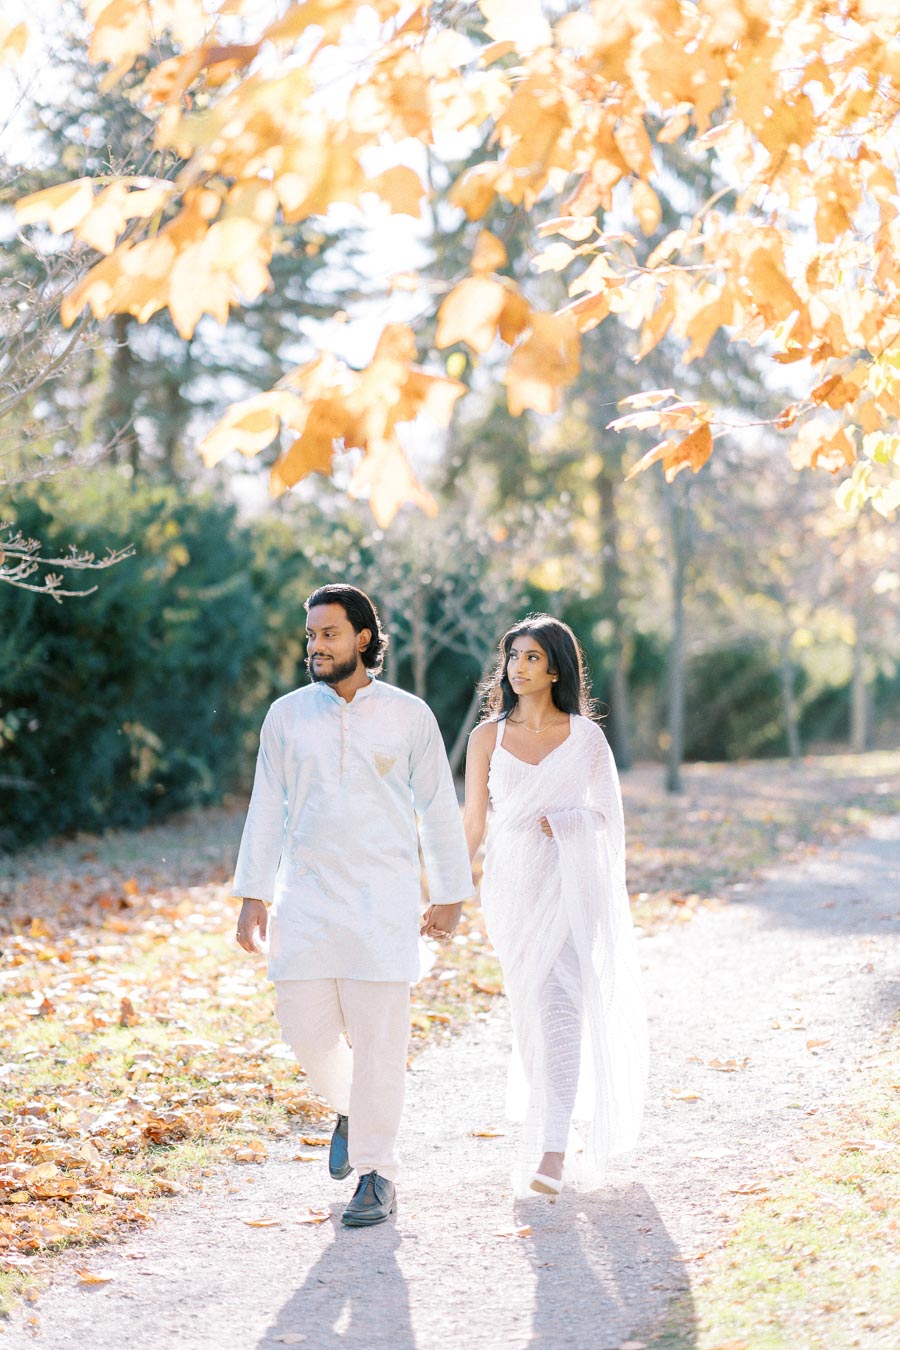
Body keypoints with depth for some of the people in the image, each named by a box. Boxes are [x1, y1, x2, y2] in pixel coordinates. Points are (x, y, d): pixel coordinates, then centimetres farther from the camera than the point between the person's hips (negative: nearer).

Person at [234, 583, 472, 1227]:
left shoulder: (409, 715, 2)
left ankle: (377, 1174, 5)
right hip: (305, 892, 2)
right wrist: (253, 896, 5)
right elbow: (267, 809, 9)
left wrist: (451, 896, 6)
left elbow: (439, 808, 7)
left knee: (379, 1035, -5)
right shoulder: (288, 714, 7)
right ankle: (351, 1109, 31)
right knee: (304, 1022, -1)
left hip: (382, 897, -2)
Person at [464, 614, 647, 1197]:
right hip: (512, 882, 3)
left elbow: (608, 815, 7)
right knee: (532, 1008, 10)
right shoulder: (488, 736, 5)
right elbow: (474, 821, 8)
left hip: (571, 880, -3)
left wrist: (555, 822, -9)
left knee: (561, 1005, -16)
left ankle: (552, 1154, -21)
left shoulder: (586, 735, 2)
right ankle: (554, 1121, 34)